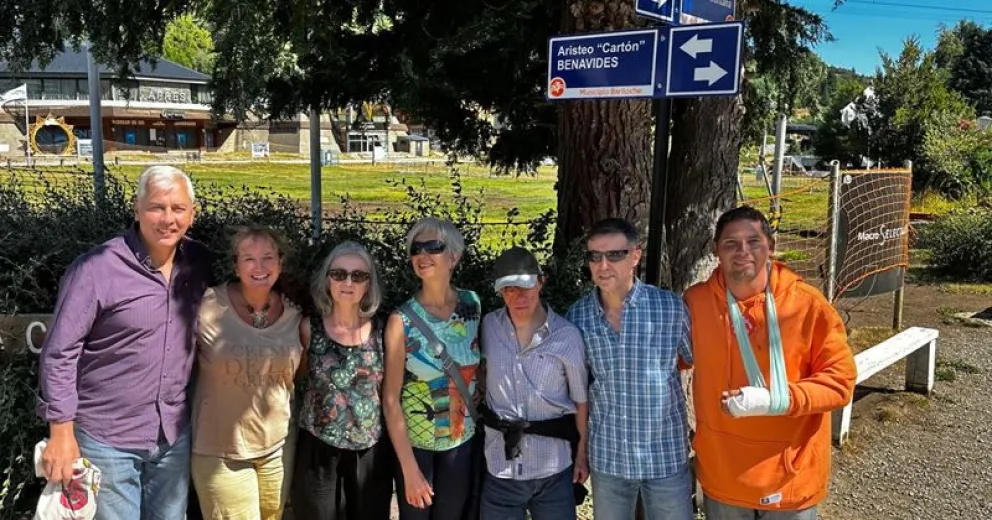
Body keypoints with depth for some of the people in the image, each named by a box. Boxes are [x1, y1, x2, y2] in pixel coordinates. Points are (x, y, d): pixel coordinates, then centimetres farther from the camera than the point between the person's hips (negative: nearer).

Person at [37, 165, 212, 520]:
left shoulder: (200, 263, -1)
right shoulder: (96, 268, -16)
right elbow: (59, 353, -13)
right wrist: (61, 431, -14)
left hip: (175, 433, 5)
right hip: (107, 437, -4)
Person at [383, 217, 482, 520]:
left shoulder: (472, 304, -5)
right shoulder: (402, 320, -15)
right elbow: (391, 399, -13)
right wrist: (410, 469, -15)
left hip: (463, 443, 3)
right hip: (414, 444, -3)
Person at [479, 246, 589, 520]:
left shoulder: (567, 335, -9)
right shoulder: (488, 327, -4)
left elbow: (581, 400, 0)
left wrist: (582, 453, 5)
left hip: (553, 469, -1)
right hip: (500, 464, 2)